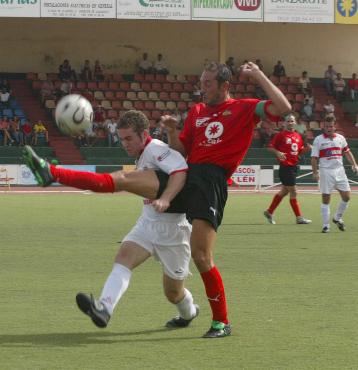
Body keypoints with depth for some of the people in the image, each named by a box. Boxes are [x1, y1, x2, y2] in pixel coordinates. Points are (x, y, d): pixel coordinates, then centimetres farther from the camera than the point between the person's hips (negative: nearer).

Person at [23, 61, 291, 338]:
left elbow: (283, 108, -7)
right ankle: (51, 174, -3)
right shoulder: (197, 111, 22)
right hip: (185, 175, 6)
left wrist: (258, 75, -5)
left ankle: (222, 322, 0)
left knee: (201, 255, -12)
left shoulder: (245, 109, 6)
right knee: (122, 179, -1)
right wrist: (172, 131, 5)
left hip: (212, 182, -6)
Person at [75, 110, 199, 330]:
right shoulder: (143, 156, 13)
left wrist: (164, 200, -46)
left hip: (171, 227, -8)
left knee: (173, 291, 4)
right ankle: (104, 308, -36)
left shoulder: (155, 149, -17)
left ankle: (189, 312, 37)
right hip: (148, 223, 8)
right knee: (124, 258, -20)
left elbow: (180, 172, -33)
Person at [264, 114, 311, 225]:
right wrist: (278, 153, -24)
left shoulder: (298, 136, 12)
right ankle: (299, 218, -2)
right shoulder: (281, 135, -7)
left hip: (294, 166, 8)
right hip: (285, 167, -8)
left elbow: (299, 151, 19)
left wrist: (306, 148, -1)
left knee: (284, 191, 15)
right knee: (293, 192, -6)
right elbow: (270, 147, -6)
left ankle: (269, 212, 27)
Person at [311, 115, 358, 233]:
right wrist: (315, 172, -13)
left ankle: (337, 218, 23)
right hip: (326, 171, -4)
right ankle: (326, 225, 5)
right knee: (325, 199, -2)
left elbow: (347, 152, 18)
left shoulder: (340, 138, 8)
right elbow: (314, 158, -5)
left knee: (346, 196, 2)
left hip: (339, 170, 4)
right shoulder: (318, 140, -3)